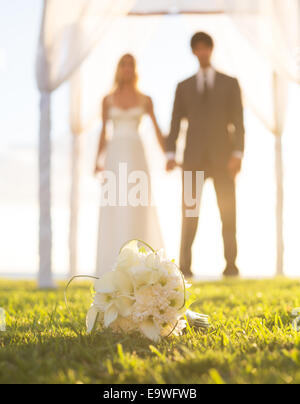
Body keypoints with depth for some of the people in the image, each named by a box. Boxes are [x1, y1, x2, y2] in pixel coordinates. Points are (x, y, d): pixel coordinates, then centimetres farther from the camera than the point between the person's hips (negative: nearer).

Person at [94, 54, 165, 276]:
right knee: (113, 210, -2)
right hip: (114, 156, 1)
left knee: (137, 209, -2)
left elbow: (157, 130, 9)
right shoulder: (108, 100, 9)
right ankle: (114, 263, 2)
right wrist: (98, 161, 5)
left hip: (136, 156, -1)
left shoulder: (145, 100, 7)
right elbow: (103, 133, 12)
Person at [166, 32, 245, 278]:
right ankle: (185, 265, -5)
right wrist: (171, 154, -7)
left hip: (222, 157, -1)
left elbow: (238, 122, 2)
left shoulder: (230, 83, 10)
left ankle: (231, 264, 3)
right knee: (189, 214, -6)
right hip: (194, 158, 1)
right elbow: (175, 123, 7)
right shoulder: (184, 87, 14)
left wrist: (238, 154, -11)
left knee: (228, 213, -3)